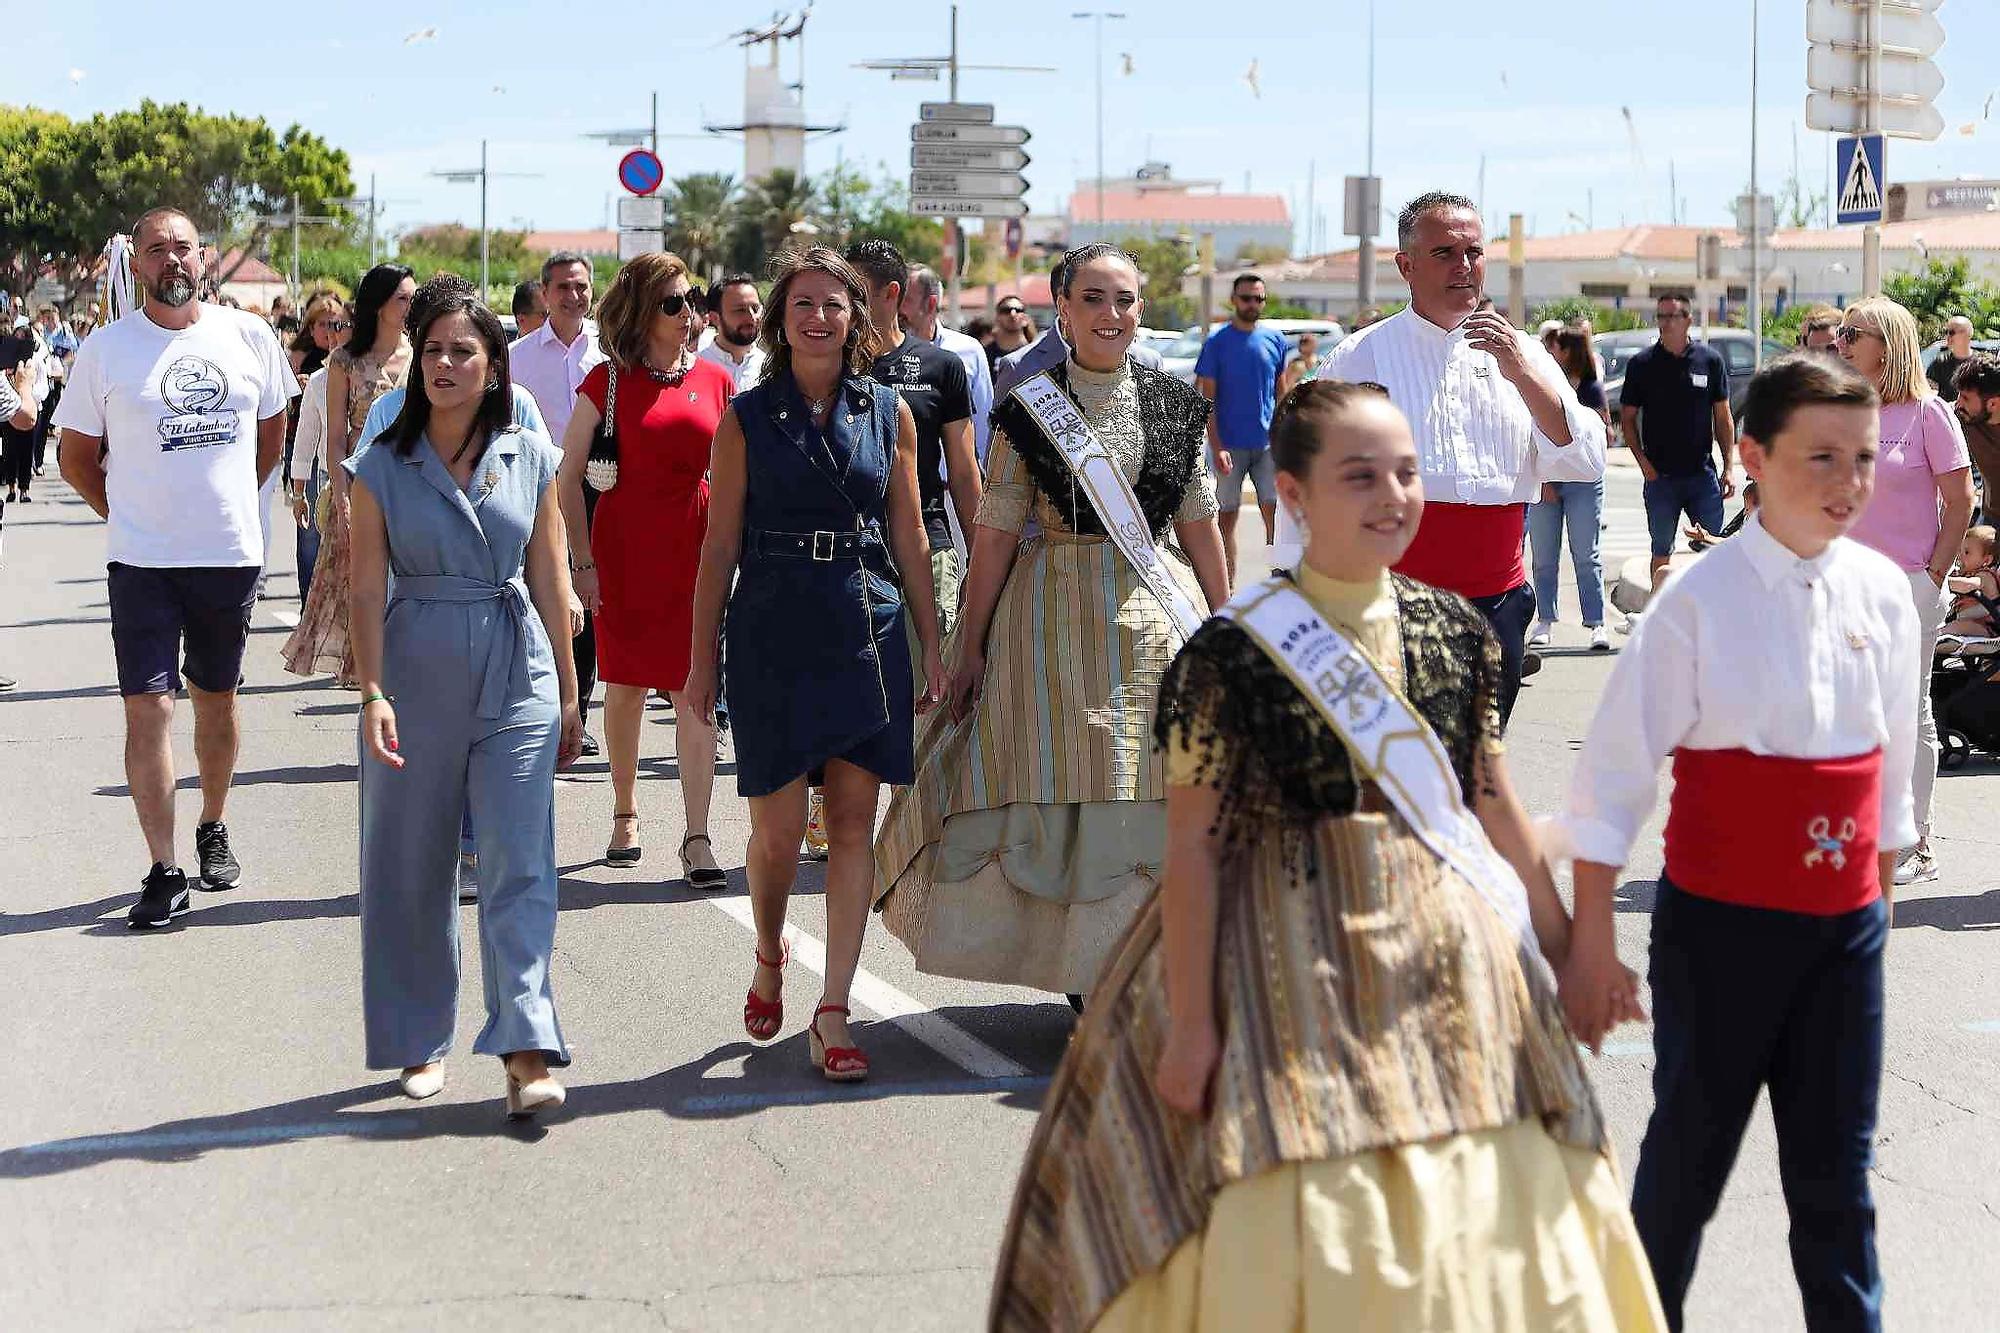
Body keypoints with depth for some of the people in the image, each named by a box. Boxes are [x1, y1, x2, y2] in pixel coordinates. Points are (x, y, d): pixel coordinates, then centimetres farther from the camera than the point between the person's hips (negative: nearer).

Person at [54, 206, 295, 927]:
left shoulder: (249, 336, 3)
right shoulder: (106, 349, -3)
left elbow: (271, 430, 17)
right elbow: (76, 455, 6)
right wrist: (125, 514, 2)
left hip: (231, 554, 2)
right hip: (143, 561, -2)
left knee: (217, 697, 15)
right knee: (148, 706, -8)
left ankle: (213, 832, 33)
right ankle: (164, 871, -5)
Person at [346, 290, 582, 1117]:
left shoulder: (531, 461, 5)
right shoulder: (382, 468, 2)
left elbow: (550, 582, 9)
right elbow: (368, 589, -2)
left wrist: (568, 696, 11)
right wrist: (373, 692, -13)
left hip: (516, 675, 0)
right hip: (418, 671, 0)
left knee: (519, 861, -9)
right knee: (413, 867, 6)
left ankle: (527, 1051, -14)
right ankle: (422, 1041, 20)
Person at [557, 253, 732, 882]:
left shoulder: (716, 380, 7)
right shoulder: (608, 381, 0)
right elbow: (569, 476, 0)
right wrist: (582, 561, -6)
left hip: (699, 547, 1)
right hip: (624, 551, -1)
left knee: (693, 690, -4)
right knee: (626, 684, 9)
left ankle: (697, 838, -5)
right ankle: (625, 813, 28)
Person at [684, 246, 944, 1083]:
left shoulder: (888, 412, 6)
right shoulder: (747, 418, 1)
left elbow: (910, 540, 10)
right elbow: (720, 547, 2)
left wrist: (933, 650, 8)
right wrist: (701, 659, 1)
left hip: (868, 632, 2)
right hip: (775, 633, -2)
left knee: (854, 825, 0)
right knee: (778, 826, -2)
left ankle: (832, 1015, 4)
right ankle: (769, 957, 29)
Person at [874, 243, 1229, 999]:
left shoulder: (1175, 406, 6)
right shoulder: (1029, 411, -1)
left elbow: (1199, 526, 10)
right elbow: (997, 532, -2)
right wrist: (970, 644, -3)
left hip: (1157, 614, 2)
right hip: (1055, 616, -2)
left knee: (1157, 790, 2)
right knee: (1060, 783, 0)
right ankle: (1083, 966, 14)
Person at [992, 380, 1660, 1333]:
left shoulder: (1458, 635, 4)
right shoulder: (1232, 655, -11)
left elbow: (1494, 803, 13)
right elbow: (1192, 844, -10)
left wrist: (1565, 950, 17)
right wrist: (1190, 1024, -11)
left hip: (1451, 970, 5)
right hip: (1293, 963, -5)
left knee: (1466, 1239, 8)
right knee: (1302, 1246, -1)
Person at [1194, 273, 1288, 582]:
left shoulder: (1274, 340, 7)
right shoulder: (1217, 342, -3)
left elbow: (1280, 392, 15)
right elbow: (1207, 399, -4)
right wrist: (1217, 447, -13)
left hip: (1268, 443, 2)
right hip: (1230, 445, -2)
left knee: (1275, 511, -3)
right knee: (1227, 515, 4)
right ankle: (1228, 589, 11)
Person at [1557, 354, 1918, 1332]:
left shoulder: (1882, 591, 1)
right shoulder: (1702, 599, -13)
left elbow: (1890, 762, 13)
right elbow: (1614, 768, -11)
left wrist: (1882, 899, 17)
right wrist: (1592, 940, -11)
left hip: (1843, 926, 4)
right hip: (1720, 922, -4)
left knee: (1836, 1168, 10)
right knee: (1690, 1150, 10)